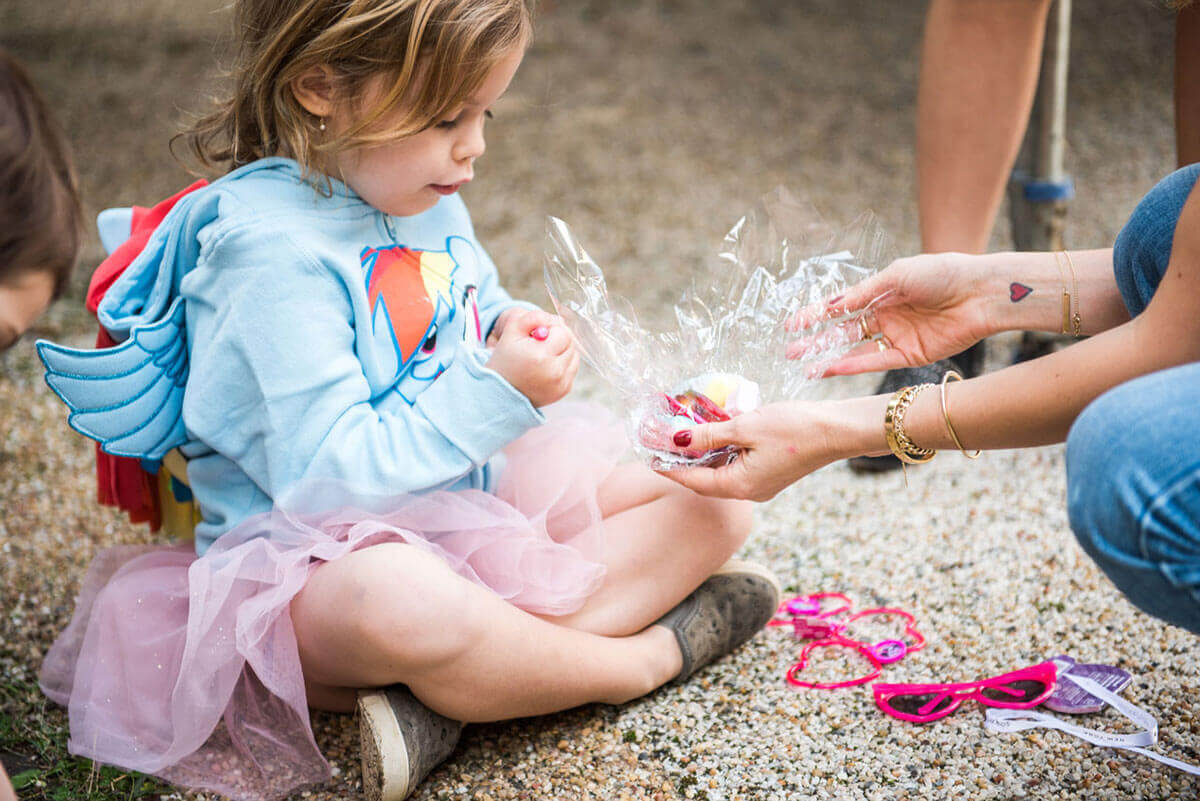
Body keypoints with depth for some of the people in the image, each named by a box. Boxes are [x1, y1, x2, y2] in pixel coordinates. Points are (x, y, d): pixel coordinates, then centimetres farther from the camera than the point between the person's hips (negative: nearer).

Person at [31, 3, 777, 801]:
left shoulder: (427, 197, 5)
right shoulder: (269, 251, -22)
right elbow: (326, 474, -25)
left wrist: (509, 326, -1)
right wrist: (496, 392, -25)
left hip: (466, 489, 9)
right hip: (317, 561, -9)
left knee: (714, 499, 0)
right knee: (398, 604, -45)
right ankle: (649, 653, -15)